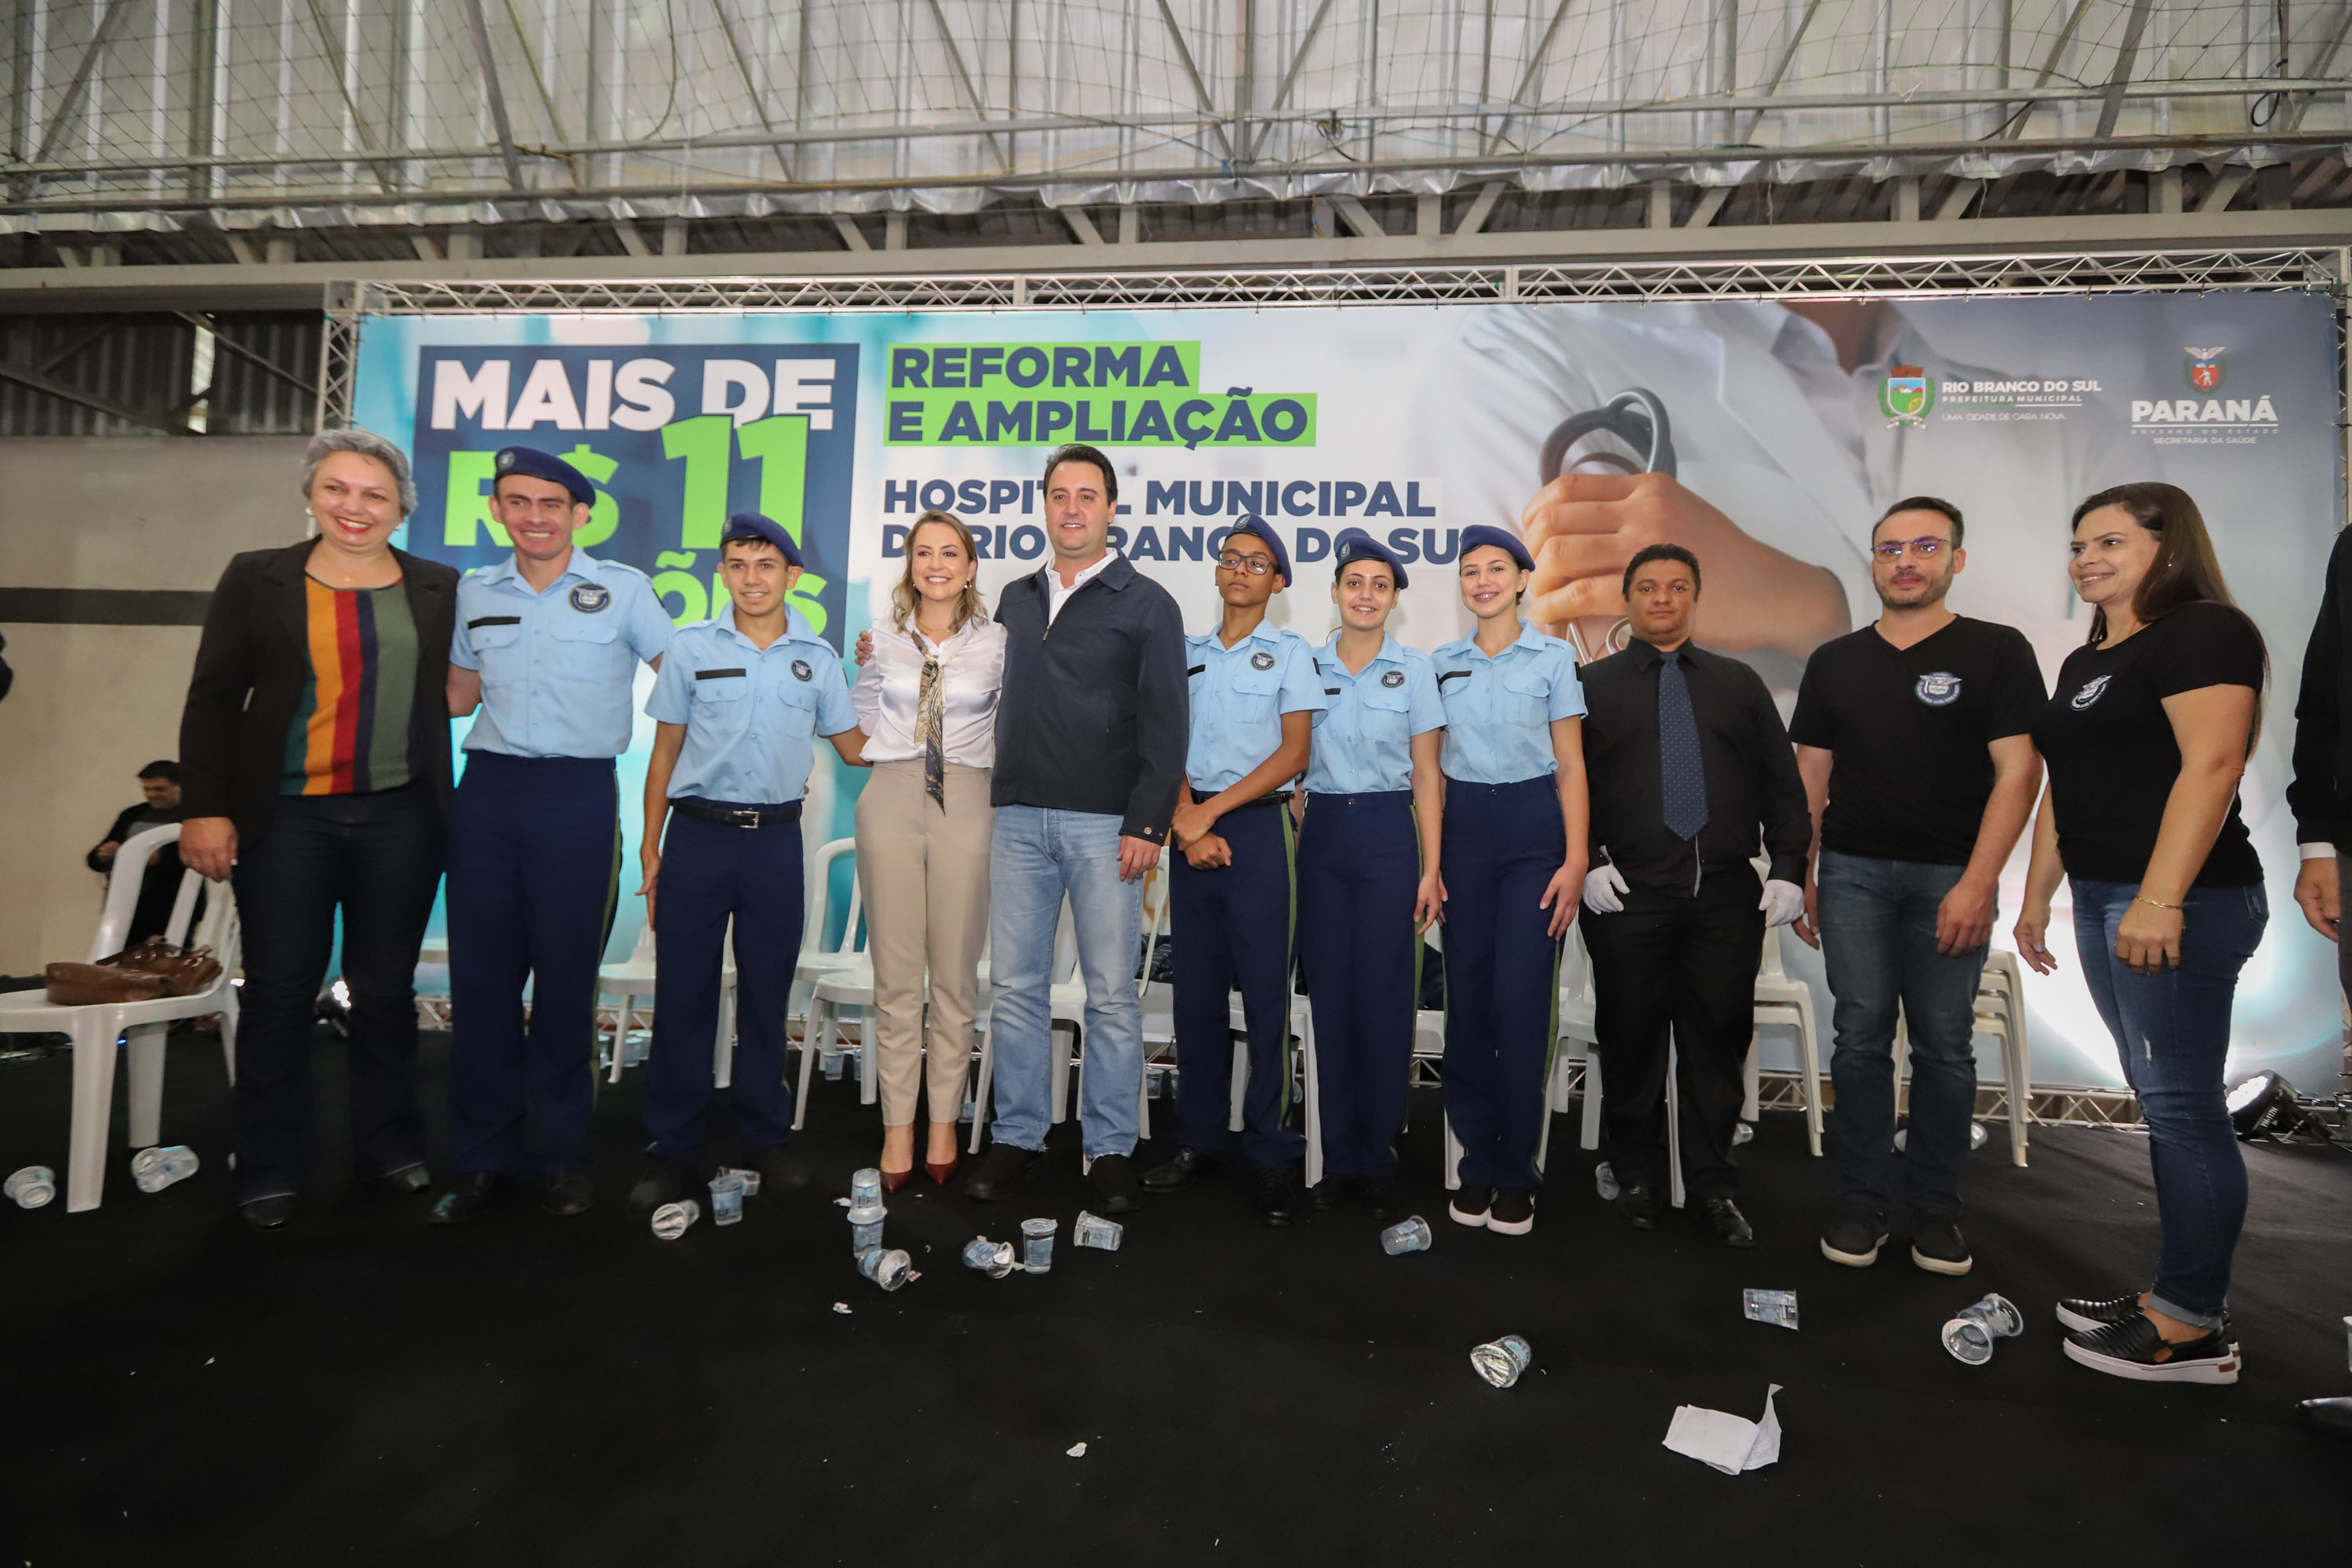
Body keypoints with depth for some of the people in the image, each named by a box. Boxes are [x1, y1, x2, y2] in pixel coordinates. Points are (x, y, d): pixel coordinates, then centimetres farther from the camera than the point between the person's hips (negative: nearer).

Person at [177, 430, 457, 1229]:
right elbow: (213, 702, 1)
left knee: (386, 987, 10)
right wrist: (205, 809, -5)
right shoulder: (256, 579, 3)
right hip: (284, 819, -1)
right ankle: (269, 1168, 21)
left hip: (402, 818, 1)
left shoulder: (440, 589, 5)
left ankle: (389, 1141, 26)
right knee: (279, 990, 6)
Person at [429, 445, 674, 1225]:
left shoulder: (621, 589, 1)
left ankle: (561, 1152, 17)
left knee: (566, 977, 3)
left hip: (579, 797, -3)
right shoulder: (474, 593, 12)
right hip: (489, 789, 4)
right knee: (481, 975, 5)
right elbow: (457, 697, 21)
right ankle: (482, 1155, 18)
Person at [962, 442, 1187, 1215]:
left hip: (1105, 824, -4)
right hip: (1018, 818, 4)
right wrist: (992, 797, 8)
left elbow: (1165, 723, -3)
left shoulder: (1146, 604, 2)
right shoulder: (1015, 598, 16)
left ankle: (1110, 1147, 13)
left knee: (1112, 993, 1)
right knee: (1015, 984, 7)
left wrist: (1146, 825, -11)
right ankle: (1018, 1135, 19)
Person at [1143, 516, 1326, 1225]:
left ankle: (1271, 1153, 6)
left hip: (1255, 827, -4)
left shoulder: (1290, 653, 4)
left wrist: (1211, 811, -10)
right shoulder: (1187, 653, 14)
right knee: (1196, 990, 7)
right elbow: (1170, 745, 8)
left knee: (1264, 993, -2)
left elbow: (1293, 753, -5)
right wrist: (1185, 821, -9)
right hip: (1191, 829, 4)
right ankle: (1199, 1137, 18)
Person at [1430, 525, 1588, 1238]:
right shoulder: (1441, 664, 10)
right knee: (1467, 997, 4)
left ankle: (1516, 1169, 8)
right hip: (1463, 829, 3)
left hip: (1532, 827, -2)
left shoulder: (1553, 657, 3)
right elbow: (1432, 766, 10)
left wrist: (1575, 860, -7)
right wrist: (1428, 861, 3)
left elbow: (1571, 767, 1)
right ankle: (1477, 1161, 17)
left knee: (1520, 998, -7)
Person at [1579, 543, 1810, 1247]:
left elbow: (1782, 783, 11)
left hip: (1728, 895, 2)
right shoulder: (1593, 684, 8)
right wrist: (1586, 861, -9)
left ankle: (1715, 1187, 21)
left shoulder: (1739, 683, 15)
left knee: (1719, 1039, 6)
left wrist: (1788, 867, 1)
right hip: (1627, 895, -2)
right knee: (1631, 1038, 6)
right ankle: (1637, 1175, 23)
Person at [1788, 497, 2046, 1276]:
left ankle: (1935, 1207, 18)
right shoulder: (1834, 661, 12)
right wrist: (1802, 876, 6)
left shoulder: (1996, 651, 2)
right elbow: (1810, 776, 12)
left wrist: (1978, 882, -14)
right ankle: (1862, 1202, 12)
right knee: (1861, 1037, 3)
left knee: (1945, 1046, 4)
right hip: (1853, 872, 2)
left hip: (1951, 876, -2)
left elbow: (2018, 770, -6)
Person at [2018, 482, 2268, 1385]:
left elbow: (2212, 764, -19)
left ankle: (2190, 1329, 6)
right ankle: (2185, 1296, 21)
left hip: (2179, 903, -9)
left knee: (2181, 1107, -4)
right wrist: (2037, 896, 19)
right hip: (2102, 899, 9)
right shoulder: (2084, 662, 20)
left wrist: (2161, 899, -26)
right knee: (2163, 1105, 12)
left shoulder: (2203, 632, -7)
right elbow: (2063, 788, 21)